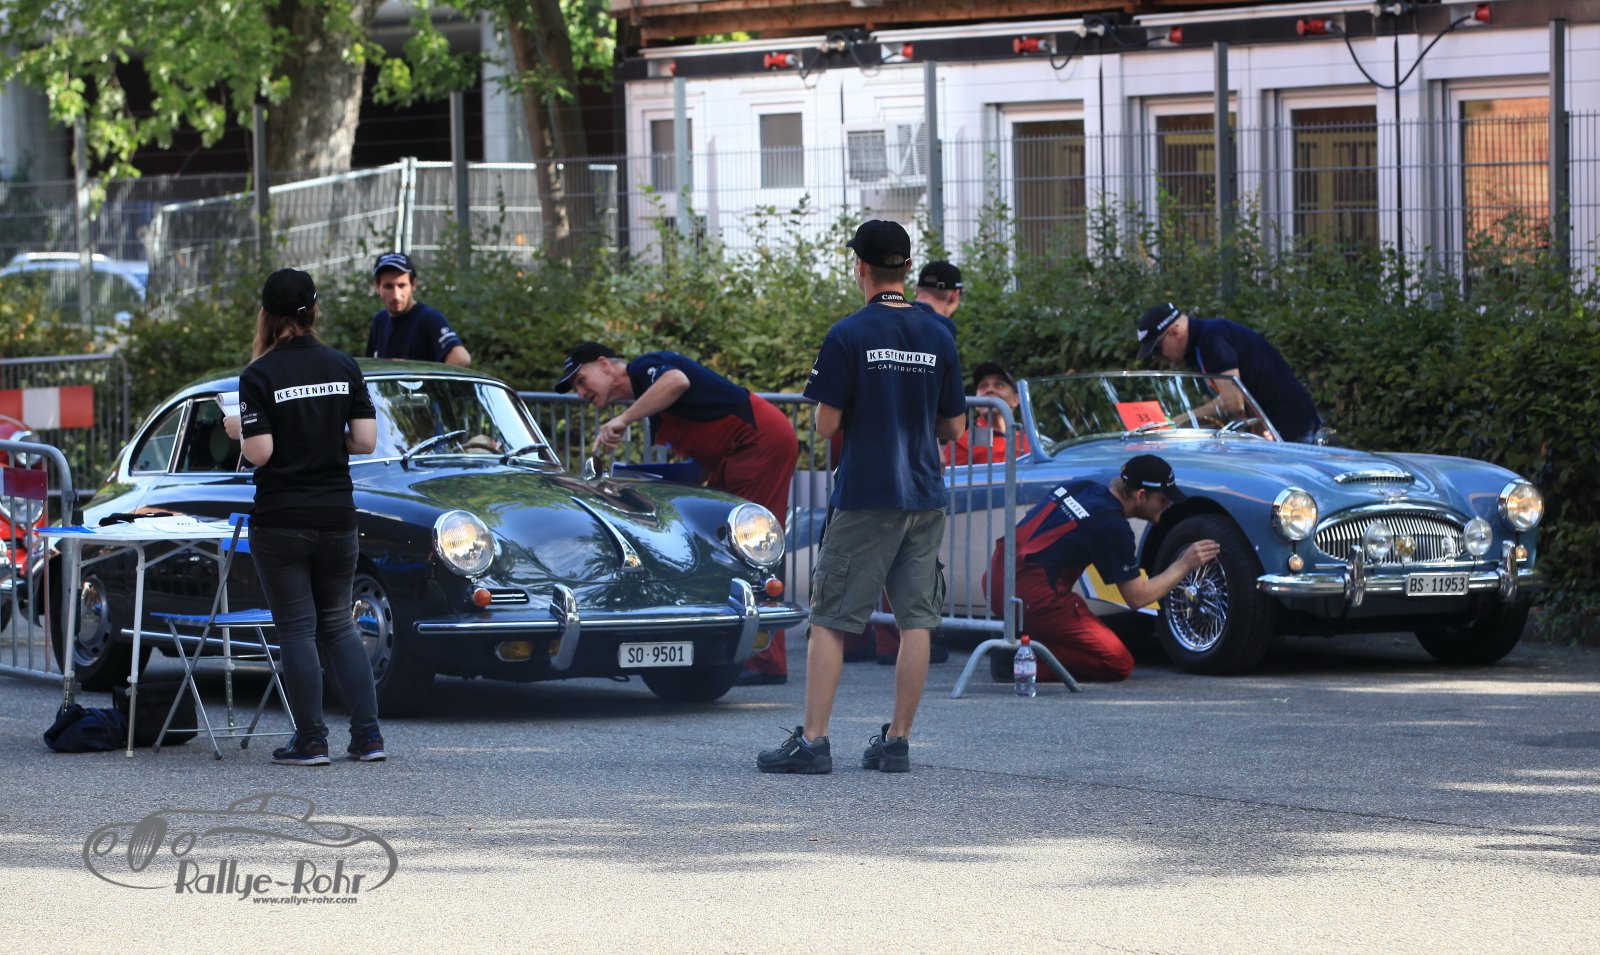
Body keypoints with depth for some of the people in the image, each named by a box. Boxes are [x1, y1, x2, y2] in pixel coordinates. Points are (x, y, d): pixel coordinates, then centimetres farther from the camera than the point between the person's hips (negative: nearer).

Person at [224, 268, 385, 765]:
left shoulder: (259, 375, -11)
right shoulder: (344, 366, 1)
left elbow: (259, 453, -15)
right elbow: (365, 441, -1)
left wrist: (238, 430, 5)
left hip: (280, 522, -4)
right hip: (336, 518, 4)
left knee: (297, 630, 4)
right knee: (338, 623, 15)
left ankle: (311, 741, 4)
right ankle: (368, 736, 7)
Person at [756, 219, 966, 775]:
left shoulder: (848, 336, -9)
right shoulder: (937, 338, 5)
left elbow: (826, 426, -10)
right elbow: (954, 428, 8)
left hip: (865, 499, -4)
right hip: (925, 498, 4)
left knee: (830, 621, -1)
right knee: (915, 620, 6)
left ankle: (812, 741, -4)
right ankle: (896, 743, 6)